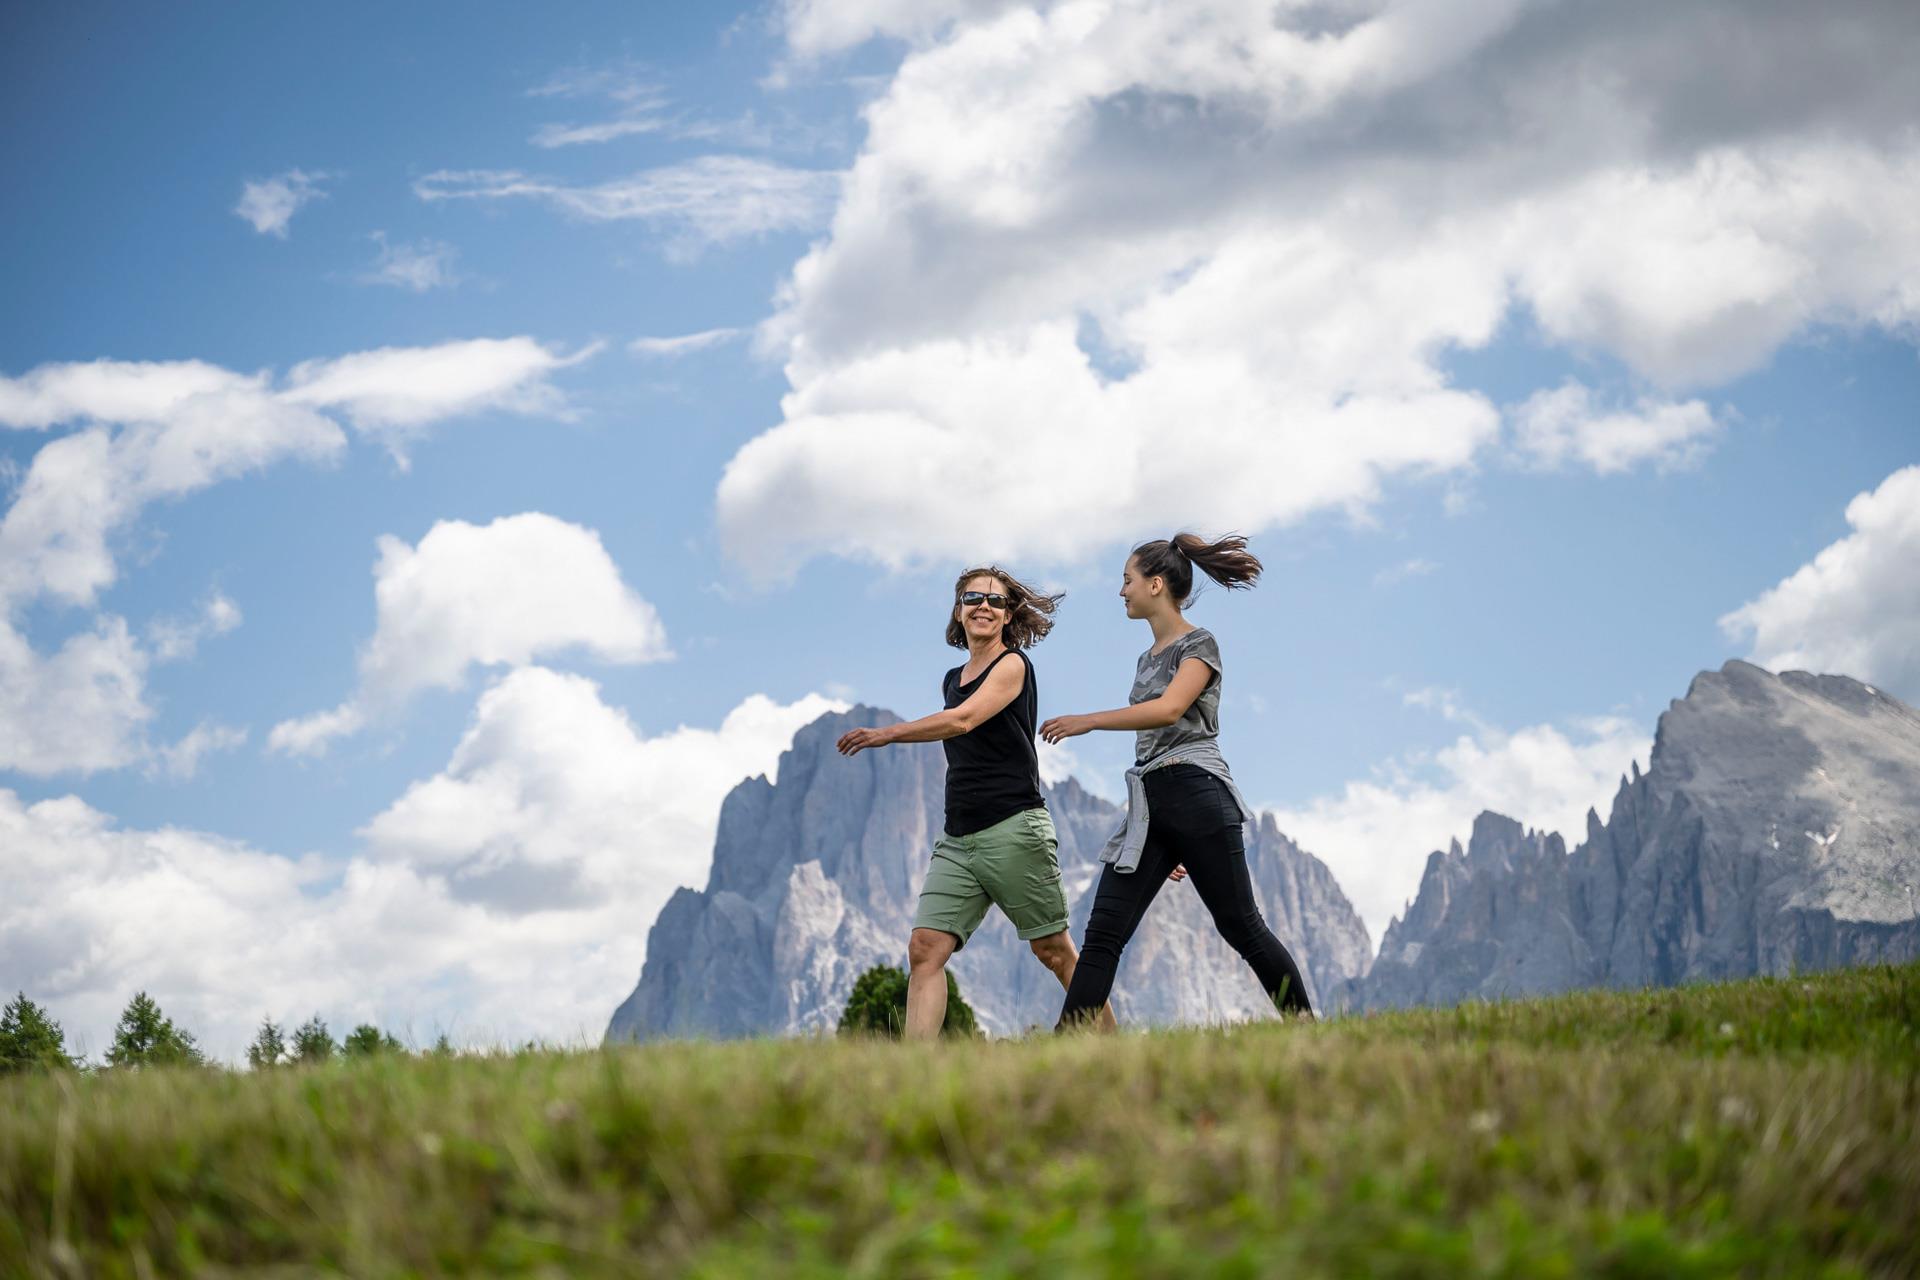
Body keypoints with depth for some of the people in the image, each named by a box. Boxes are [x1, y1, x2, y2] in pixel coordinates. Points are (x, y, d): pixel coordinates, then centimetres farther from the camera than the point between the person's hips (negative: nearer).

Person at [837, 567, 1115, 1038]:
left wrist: (885, 734, -20)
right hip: (958, 839, 7)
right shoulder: (953, 680, 18)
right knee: (925, 948, -9)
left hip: (1013, 830, -7)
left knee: (1054, 950, 0)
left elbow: (963, 720, -19)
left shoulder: (1013, 665, -5)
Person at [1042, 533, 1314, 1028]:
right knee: (1103, 933, -4)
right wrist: (1171, 843, 23)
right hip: (1148, 806, 8)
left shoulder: (1199, 644, -2)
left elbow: (1169, 710, -19)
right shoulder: (1148, 660, 22)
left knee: (1242, 928, -3)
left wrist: (1089, 721, -21)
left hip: (1195, 796, -7)